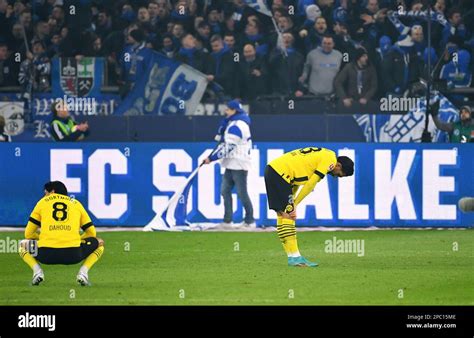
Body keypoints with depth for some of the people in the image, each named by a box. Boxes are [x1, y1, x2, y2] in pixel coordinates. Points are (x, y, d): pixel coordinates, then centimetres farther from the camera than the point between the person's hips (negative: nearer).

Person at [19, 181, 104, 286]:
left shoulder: (42, 202, 20)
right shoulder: (76, 204, 22)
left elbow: (28, 234, 20)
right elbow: (92, 233, 24)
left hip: (46, 254, 0)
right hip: (72, 254, 0)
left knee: (23, 245, 32)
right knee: (99, 243, 28)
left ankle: (37, 270, 3)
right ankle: (83, 272, 3)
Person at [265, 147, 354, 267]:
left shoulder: (322, 155, 22)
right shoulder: (330, 159, -7)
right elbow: (311, 184, -10)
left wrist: (292, 202, 9)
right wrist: (295, 203, -5)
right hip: (280, 173, -10)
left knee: (282, 215, 9)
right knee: (288, 215, -10)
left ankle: (293, 257, 11)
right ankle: (294, 257, -12)